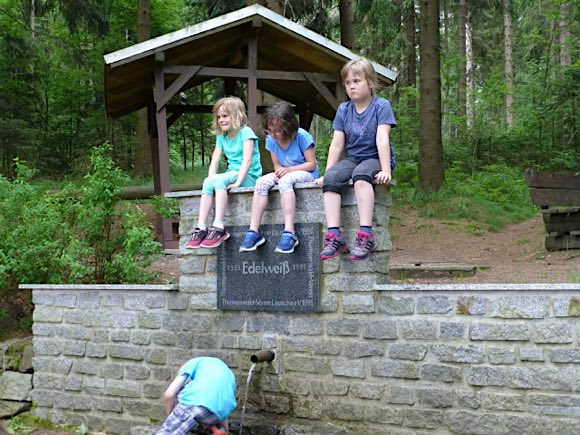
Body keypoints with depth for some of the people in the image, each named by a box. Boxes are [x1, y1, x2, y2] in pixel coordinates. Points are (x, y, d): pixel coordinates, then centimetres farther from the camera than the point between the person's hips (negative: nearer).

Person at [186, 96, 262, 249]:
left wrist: (237, 182, -26)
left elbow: (247, 160, -17)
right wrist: (211, 180, -12)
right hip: (232, 175, 6)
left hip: (249, 176, -6)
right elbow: (214, 161, 6)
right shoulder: (221, 136, 13)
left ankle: (219, 227, -34)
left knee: (219, 180, -32)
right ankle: (201, 228, -27)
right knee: (208, 182, -23)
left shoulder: (245, 132, -7)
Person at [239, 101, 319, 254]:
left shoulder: (301, 136, -17)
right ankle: (253, 231, -26)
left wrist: (288, 170, -24)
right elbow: (277, 165, 7)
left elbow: (312, 164, -14)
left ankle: (289, 233, -42)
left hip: (307, 174, -6)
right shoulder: (271, 140, -2)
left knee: (285, 180, -37)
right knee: (261, 182, -22)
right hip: (285, 174, 6)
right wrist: (279, 172, -18)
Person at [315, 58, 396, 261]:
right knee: (331, 179, -27)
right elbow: (336, 145, 6)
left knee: (361, 175, -38)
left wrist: (385, 170, -24)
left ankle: (366, 234, -41)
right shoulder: (343, 110, 9)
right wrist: (327, 172, -1)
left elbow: (382, 139, -15)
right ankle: (334, 235, -32)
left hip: (376, 158, -4)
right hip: (352, 159, 4)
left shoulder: (381, 106, -5)